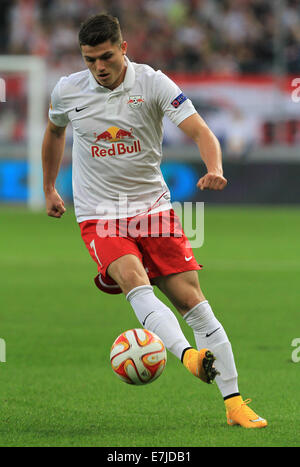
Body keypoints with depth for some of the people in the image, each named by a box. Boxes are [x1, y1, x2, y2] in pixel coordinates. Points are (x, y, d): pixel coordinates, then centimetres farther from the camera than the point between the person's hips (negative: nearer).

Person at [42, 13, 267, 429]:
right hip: (99, 215, 0)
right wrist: (49, 188, 30)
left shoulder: (153, 83, -8)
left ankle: (234, 403, 0)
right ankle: (190, 357, -50)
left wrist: (215, 169, -36)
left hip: (153, 206, 0)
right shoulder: (67, 91, 0)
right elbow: (54, 132, 22)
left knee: (192, 299, -6)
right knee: (136, 283, -29)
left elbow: (199, 131, -16)